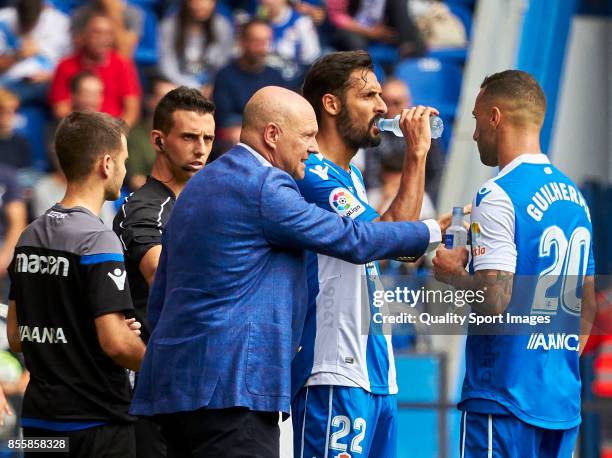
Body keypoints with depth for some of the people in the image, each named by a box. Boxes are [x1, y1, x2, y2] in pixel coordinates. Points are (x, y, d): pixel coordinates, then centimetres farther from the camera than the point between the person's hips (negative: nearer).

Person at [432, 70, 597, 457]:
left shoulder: (498, 196, -12)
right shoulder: (574, 196, 14)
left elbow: (493, 299, -20)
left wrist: (454, 274, -1)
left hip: (506, 396, -8)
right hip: (564, 398, 8)